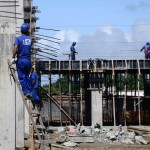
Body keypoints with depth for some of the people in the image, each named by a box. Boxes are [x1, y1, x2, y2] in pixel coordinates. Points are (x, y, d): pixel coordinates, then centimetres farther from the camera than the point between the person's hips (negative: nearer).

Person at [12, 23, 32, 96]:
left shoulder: (18, 38, -8)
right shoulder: (30, 39, 6)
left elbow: (15, 48, -21)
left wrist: (13, 57, -12)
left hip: (20, 60, -4)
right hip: (28, 60, 4)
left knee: (22, 77, 2)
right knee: (27, 76, 15)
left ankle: (26, 92, -1)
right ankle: (29, 91, 13)